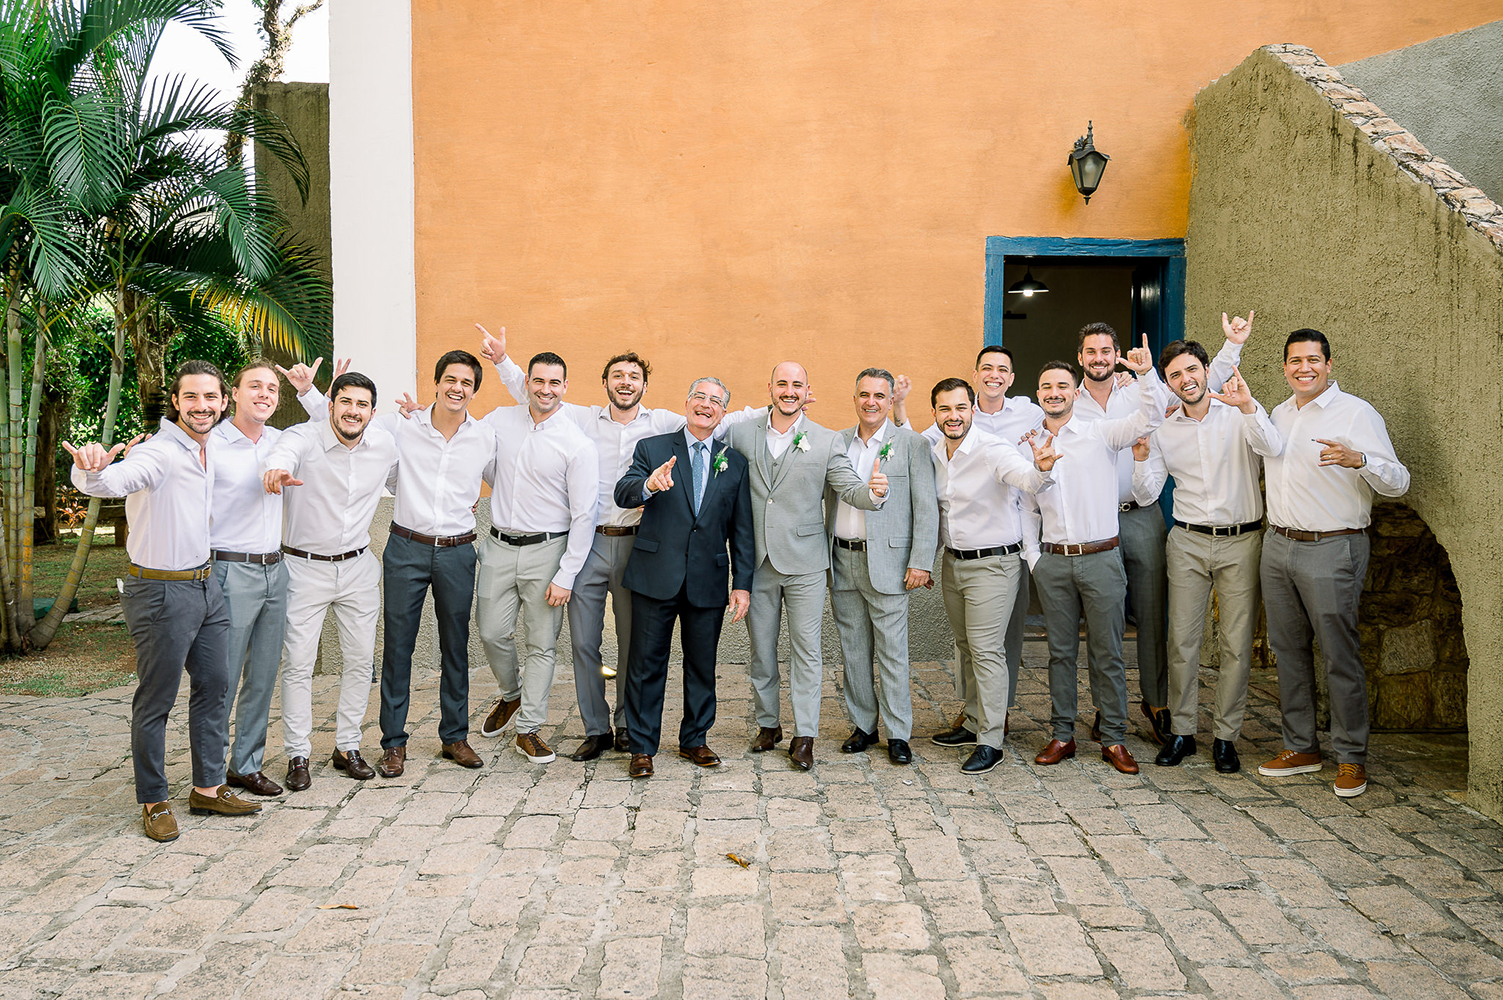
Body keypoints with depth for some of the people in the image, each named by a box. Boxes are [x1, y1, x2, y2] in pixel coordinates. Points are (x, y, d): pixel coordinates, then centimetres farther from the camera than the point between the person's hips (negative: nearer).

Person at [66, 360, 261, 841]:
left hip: (205, 585, 8)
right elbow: (112, 481, -40)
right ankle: (154, 802, 17)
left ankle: (208, 788, 26)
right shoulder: (159, 452, -20)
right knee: (156, 700, 3)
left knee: (214, 687, 14)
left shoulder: (209, 446, 5)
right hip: (161, 592, -8)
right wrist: (90, 469, -63)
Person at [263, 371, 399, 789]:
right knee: (298, 664, 0)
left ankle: (348, 746, 24)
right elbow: (286, 451, -43)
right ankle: (298, 755, 13)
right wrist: (278, 469, -65)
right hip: (305, 567, -4)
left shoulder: (385, 445, -2)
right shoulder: (304, 437, -17)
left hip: (359, 567, 4)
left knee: (360, 660, 9)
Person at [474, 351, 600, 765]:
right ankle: (511, 695, 38)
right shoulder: (499, 421, 3)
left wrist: (565, 577, -12)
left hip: (546, 549, -3)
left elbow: (583, 516, -9)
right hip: (498, 545, 3)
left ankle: (528, 730, 18)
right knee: (493, 633, 7)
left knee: (542, 645, 4)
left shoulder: (578, 445, -9)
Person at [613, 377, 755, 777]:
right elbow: (622, 494, -11)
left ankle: (694, 740, 28)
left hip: (708, 581, 2)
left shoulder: (735, 463, 9)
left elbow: (742, 530, 8)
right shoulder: (652, 448, 4)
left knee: (702, 666, 11)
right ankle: (641, 747, 16)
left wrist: (743, 584, 1)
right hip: (656, 576, -2)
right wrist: (648, 484, -34)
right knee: (646, 664, 4)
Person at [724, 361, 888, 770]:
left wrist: (873, 491, -28)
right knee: (760, 648, 12)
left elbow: (850, 490, -5)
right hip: (757, 561, 2)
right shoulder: (741, 434, 4)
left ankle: (804, 735, 11)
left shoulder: (827, 441, 0)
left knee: (806, 650, 1)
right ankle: (768, 724, 29)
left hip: (804, 560, -2)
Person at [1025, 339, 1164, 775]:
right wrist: (1031, 557, 10)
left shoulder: (1100, 433, 1)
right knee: (1060, 652, 8)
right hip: (1053, 561, 3)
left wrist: (1145, 374, -25)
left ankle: (1113, 739, 11)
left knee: (1108, 654, 2)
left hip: (1101, 558, -3)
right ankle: (1063, 735, 17)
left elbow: (1149, 419, -12)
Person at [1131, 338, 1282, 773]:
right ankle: (1181, 731, 14)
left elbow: (1273, 449, -20)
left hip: (1241, 542, -2)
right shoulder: (1163, 430, 7)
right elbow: (1146, 495, 6)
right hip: (1188, 543, 2)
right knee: (1181, 640, 2)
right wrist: (1141, 457, -13)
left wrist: (1248, 406, -34)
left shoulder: (1239, 415, -1)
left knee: (1237, 643, 1)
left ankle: (1225, 737, 12)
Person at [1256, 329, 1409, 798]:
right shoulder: (1279, 413, 14)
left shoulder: (1356, 413, -7)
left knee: (1339, 656, -2)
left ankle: (1351, 758, 9)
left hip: (1331, 551, -6)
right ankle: (1300, 747, 22)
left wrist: (1358, 459, -31)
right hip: (1278, 546, 6)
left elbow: (1398, 482, -11)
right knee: (1288, 652, 11)